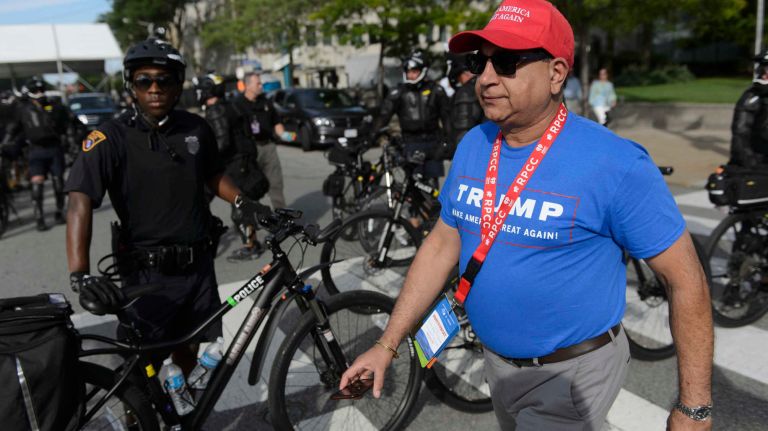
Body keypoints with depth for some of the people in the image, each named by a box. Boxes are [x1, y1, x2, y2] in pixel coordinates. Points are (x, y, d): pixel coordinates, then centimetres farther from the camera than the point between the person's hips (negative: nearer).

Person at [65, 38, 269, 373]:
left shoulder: (197, 129, 1)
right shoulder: (112, 138, -13)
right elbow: (80, 201, -23)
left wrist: (242, 201, -1)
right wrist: (79, 274, -35)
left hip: (198, 265, 4)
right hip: (147, 272, -4)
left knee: (189, 347, 19)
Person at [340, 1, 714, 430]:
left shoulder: (616, 165, -23)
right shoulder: (472, 146, -5)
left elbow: (686, 280, -16)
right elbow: (441, 246, 1)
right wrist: (387, 346, 0)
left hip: (573, 373, -5)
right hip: (498, 362, 6)